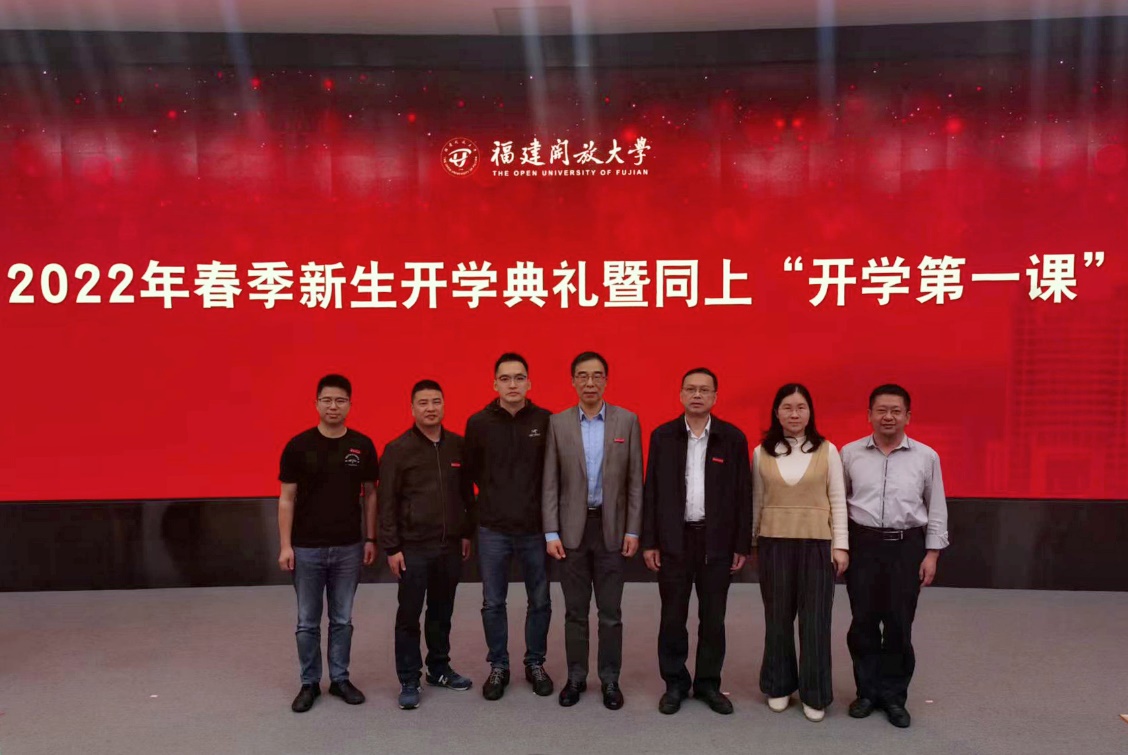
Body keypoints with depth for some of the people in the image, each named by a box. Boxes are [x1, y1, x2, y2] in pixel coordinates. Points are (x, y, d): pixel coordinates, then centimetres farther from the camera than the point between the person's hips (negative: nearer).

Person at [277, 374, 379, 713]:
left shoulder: (362, 446, 0)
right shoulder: (298, 446, -6)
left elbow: (371, 494, 6)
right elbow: (286, 499, -4)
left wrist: (371, 538, 2)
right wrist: (285, 545, -8)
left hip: (348, 547, 2)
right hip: (307, 547, -1)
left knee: (342, 619, 12)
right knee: (307, 622, 9)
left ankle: (340, 679, 26)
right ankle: (309, 683, 24)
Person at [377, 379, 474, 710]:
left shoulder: (458, 445, 4)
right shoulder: (398, 449, -7)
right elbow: (387, 503, -7)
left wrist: (467, 534, 11)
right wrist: (392, 548, -9)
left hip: (450, 545, 4)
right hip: (413, 547, -3)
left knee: (442, 612, 15)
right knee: (409, 615, 5)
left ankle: (439, 669, 31)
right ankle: (409, 681, 17)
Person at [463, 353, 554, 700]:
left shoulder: (546, 421, -5)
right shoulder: (478, 423, -3)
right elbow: (469, 473, 6)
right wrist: (497, 496, 6)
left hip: (535, 529, 0)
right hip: (492, 530, 0)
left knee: (539, 602, 12)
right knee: (493, 603, 10)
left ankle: (535, 664, 30)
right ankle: (498, 667, 27)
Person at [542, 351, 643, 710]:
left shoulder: (628, 421, 0)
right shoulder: (557, 423, 0)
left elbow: (635, 481, 0)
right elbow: (550, 483, 0)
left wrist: (633, 530, -4)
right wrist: (551, 532, -5)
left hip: (612, 527, 0)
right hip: (572, 528, 0)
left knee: (610, 611, 7)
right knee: (575, 610, 10)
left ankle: (610, 679, 21)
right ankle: (576, 677, 23)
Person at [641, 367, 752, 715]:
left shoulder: (733, 438, 0)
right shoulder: (662, 436, 2)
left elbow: (743, 494, 1)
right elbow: (651, 491, 2)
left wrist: (742, 545, -1)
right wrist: (649, 542, -2)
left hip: (717, 541, 0)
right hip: (674, 539, 0)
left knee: (713, 618, 9)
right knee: (673, 617, 7)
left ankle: (708, 683, 25)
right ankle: (675, 683, 22)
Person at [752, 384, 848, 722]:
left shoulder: (827, 451, 0)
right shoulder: (762, 452, 3)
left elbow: (838, 501, 1)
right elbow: (756, 501, 8)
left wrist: (841, 544, -3)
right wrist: (748, 542, 8)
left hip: (817, 544, -1)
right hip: (774, 542, 1)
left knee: (815, 619, 4)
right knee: (777, 617, 11)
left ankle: (814, 694, 18)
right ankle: (779, 686, 27)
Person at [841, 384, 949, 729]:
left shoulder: (926, 457, 1)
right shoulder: (850, 453, 1)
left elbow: (937, 509, 6)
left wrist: (932, 554, 2)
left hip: (907, 547, 0)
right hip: (862, 544, 0)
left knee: (899, 625, 6)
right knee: (863, 622, 7)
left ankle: (894, 697, 22)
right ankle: (867, 691, 24)